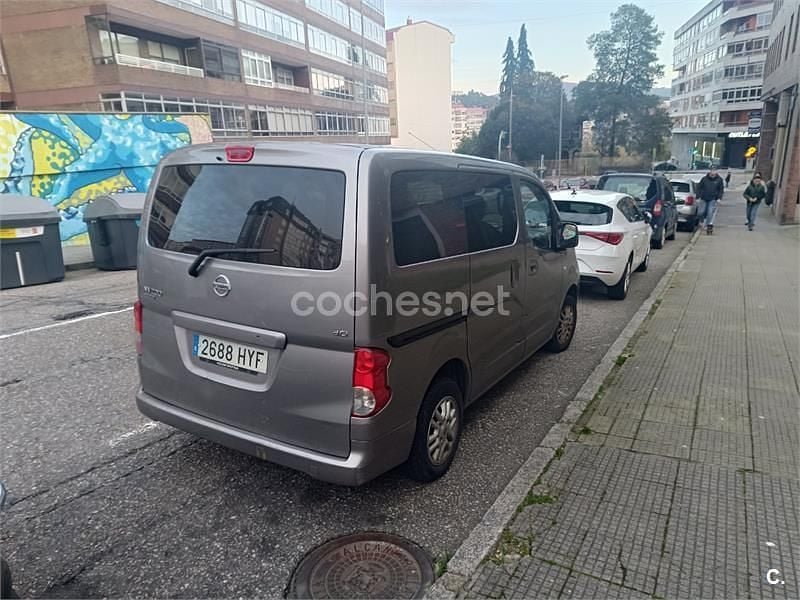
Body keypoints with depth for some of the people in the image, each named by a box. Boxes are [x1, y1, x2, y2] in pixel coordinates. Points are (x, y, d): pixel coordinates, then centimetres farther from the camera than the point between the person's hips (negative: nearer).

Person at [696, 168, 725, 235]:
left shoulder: (719, 179, -1)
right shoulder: (704, 179, -1)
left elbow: (721, 189, 5)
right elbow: (699, 188, 4)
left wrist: (719, 198, -4)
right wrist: (698, 197, -1)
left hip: (713, 199, -2)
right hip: (704, 199, 2)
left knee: (710, 212, -11)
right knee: (703, 212, 8)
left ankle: (709, 225, -8)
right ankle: (701, 223, 31)